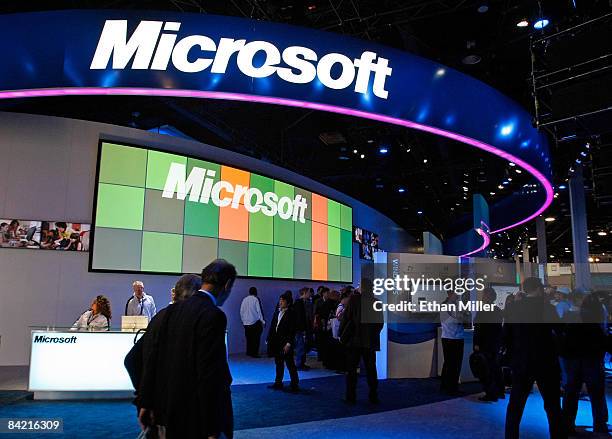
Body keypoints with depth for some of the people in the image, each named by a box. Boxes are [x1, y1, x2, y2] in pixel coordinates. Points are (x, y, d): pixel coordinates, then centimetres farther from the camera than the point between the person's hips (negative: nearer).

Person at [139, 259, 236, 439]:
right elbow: (209, 373, -23)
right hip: (195, 418, -7)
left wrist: (147, 403, 14)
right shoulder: (214, 316, -20)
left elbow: (154, 358, 6)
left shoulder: (173, 309, 3)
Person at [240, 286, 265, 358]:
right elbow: (259, 311, -9)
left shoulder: (244, 300, 5)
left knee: (249, 338, 12)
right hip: (255, 322, -5)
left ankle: (249, 352, 16)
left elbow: (241, 311, 9)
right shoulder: (256, 299, -8)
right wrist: (262, 321, -2)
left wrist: (243, 320, 19)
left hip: (246, 322, 5)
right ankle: (254, 353, -1)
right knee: (256, 338, 1)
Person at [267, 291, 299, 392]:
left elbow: (292, 330, -13)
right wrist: (269, 340, 8)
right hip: (276, 343, 7)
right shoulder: (277, 312, 9)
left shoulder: (291, 314, -10)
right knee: (278, 364, 15)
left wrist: (288, 343, -18)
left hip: (285, 343, -6)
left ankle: (294, 384, 10)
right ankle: (278, 383, 25)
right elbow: (272, 327, 12)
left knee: (290, 364, 1)